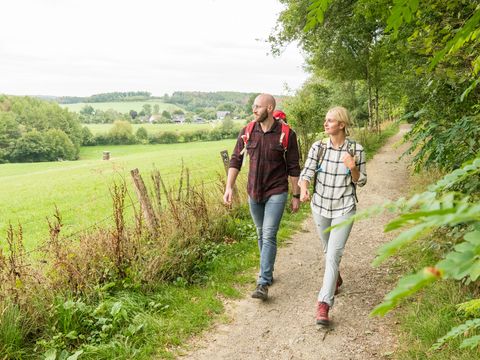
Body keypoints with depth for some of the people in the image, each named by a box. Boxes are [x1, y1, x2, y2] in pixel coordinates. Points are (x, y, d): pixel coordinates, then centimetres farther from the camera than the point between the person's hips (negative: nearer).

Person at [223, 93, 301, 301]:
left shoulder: (286, 134, -10)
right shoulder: (247, 132, -1)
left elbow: (293, 167, -4)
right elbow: (236, 160, 2)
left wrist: (296, 195, -1)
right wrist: (229, 187, -8)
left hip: (276, 193, -4)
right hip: (254, 193, 4)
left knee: (269, 236, -10)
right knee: (261, 235, 16)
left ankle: (263, 283, -7)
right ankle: (268, 272, 33)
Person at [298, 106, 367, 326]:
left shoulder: (356, 150, -10)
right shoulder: (318, 147, -6)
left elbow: (361, 182, -2)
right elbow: (306, 173, -12)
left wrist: (353, 169, -23)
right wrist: (303, 190, -33)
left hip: (344, 209, -3)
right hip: (320, 206, 3)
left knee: (334, 254, -13)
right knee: (328, 250, 21)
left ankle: (323, 304, -12)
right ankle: (336, 279, 50)